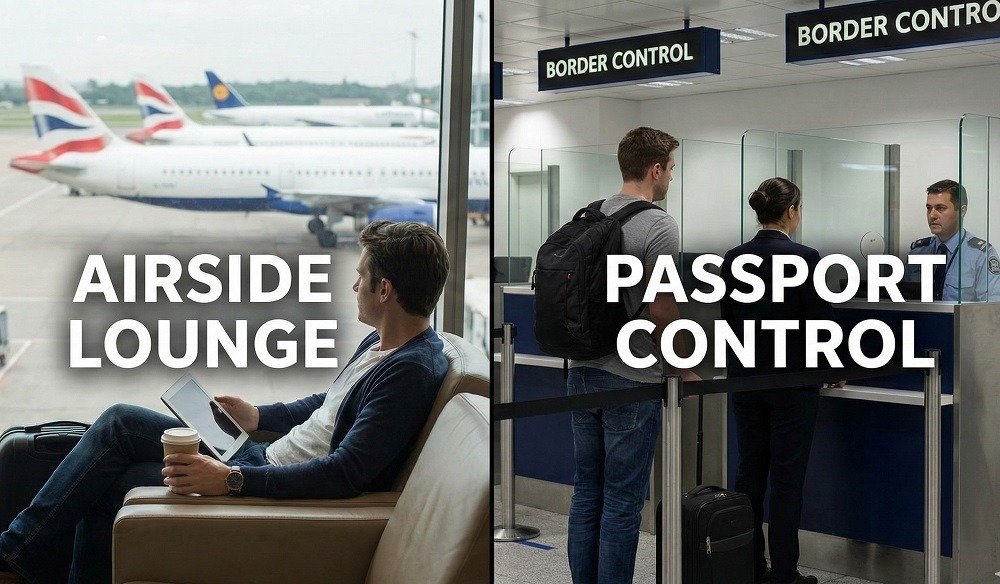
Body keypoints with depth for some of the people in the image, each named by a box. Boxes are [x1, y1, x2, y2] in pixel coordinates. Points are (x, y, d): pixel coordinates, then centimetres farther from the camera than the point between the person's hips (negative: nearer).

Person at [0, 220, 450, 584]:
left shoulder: (410, 372, -24)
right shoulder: (381, 343, 8)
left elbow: (346, 473, -31)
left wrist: (231, 480, -33)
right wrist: (258, 416, 15)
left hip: (278, 486, -10)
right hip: (265, 456, 10)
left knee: (105, 485, -7)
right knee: (120, 422, 4)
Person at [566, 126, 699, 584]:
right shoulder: (658, 226, -15)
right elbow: (661, 311, -16)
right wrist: (683, 368, -2)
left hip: (582, 373, 8)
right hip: (631, 383, -8)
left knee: (586, 494, 14)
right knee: (622, 502, -1)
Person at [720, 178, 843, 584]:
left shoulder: (733, 258, 2)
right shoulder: (804, 258, -14)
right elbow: (821, 321, -11)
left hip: (744, 379, 5)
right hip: (792, 382, -5)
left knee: (749, 471, 11)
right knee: (787, 477, 2)